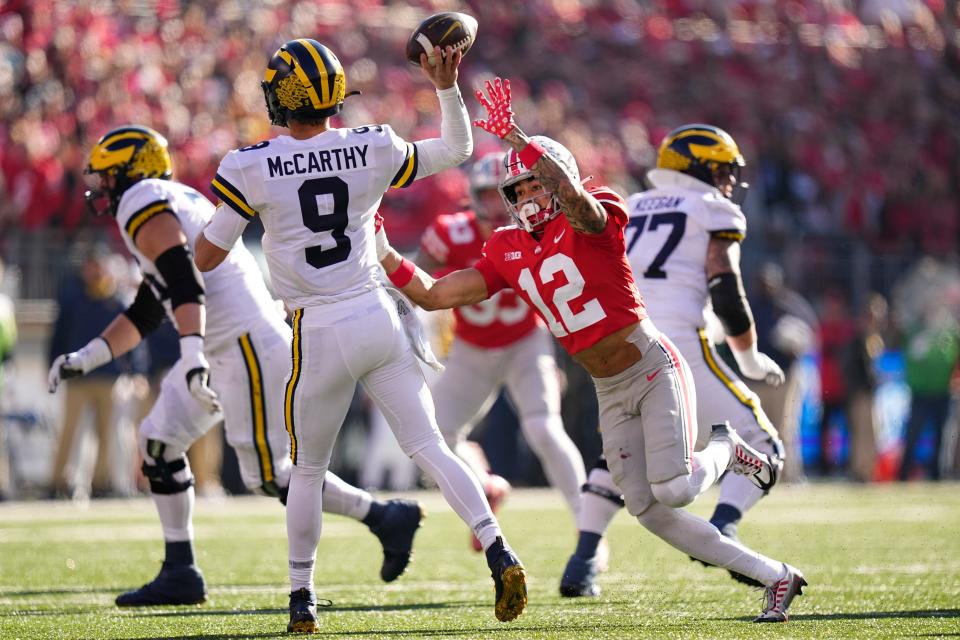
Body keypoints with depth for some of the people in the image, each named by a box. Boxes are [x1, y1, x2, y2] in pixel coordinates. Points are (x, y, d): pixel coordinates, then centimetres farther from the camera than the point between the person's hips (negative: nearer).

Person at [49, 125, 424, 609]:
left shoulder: (142, 205, -9)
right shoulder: (176, 205, 22)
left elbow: (184, 284, -25)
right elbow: (144, 315, 26)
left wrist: (193, 353, -36)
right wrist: (84, 359, 22)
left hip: (250, 346, -10)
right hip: (225, 349, 10)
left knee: (269, 475, -8)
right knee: (159, 439, 10)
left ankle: (387, 519, 1)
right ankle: (179, 573, 12)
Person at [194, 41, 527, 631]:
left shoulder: (252, 168, -11)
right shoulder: (373, 150, -2)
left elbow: (205, 258, -3)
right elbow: (457, 151, 14)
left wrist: (226, 206, 14)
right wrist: (448, 89, 20)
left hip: (322, 336, -2)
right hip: (380, 318, 2)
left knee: (308, 470, 14)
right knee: (430, 447, 4)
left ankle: (302, 598, 21)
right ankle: (499, 554, -10)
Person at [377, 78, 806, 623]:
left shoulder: (595, 218, -12)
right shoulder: (509, 254, 5)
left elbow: (575, 199, -38)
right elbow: (432, 294, 5)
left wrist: (521, 139, -38)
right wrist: (380, 251, -4)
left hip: (654, 371, -7)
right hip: (610, 395, 7)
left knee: (675, 492, -21)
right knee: (650, 512, 1)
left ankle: (725, 449, 16)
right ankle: (775, 577, 10)